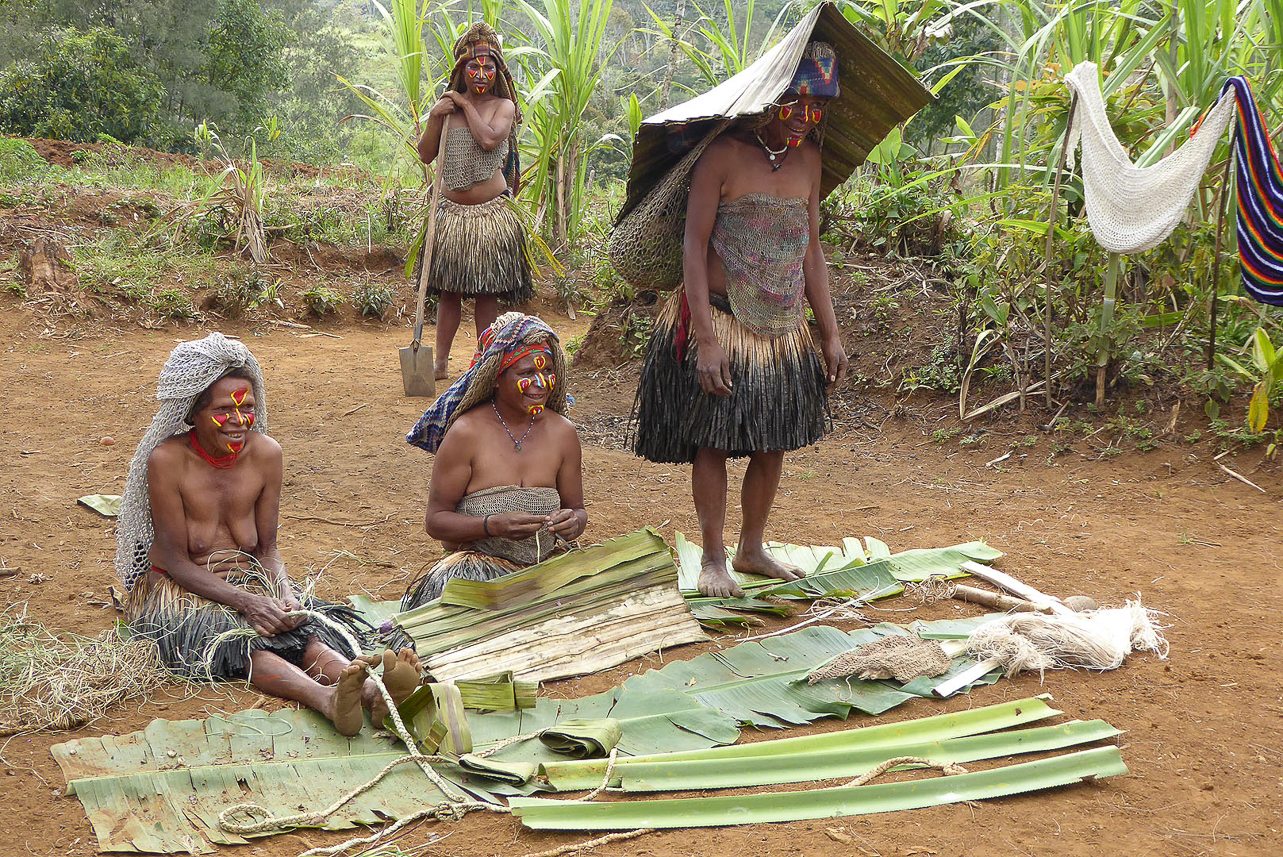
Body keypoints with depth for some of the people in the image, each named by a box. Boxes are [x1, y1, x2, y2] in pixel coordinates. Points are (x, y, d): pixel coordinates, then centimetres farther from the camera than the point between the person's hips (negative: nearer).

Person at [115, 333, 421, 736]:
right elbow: (176, 561, -14)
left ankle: (373, 693, -56)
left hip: (251, 580, 4)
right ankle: (327, 698, -63)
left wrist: (284, 593, -18)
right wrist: (246, 601, -26)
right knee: (233, 639, -35)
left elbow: (267, 548, 4)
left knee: (307, 629, -27)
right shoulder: (167, 460, -15)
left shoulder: (266, 453, -2)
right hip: (181, 593, -4)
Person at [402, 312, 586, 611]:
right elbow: (435, 520, -7)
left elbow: (576, 507, 15)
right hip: (475, 565, -3)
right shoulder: (467, 432, -8)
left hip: (545, 564, 3)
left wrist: (573, 522, -11)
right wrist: (494, 525, -25)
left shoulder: (562, 433, 5)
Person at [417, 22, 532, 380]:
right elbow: (425, 155, 7)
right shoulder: (447, 106, 8)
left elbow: (488, 139, -20)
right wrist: (435, 117, -6)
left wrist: (466, 105, -10)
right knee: (449, 290, 6)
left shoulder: (502, 105, -1)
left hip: (490, 212, -3)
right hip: (451, 210, 3)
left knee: (487, 292, 2)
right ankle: (440, 361, 14)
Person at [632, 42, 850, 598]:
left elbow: (811, 251, 13)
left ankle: (752, 550, 28)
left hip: (784, 329, 6)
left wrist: (831, 334, 11)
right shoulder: (723, 154, -13)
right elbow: (694, 246, -14)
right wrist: (705, 339, -19)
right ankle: (713, 560, 14)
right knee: (713, 443, 0)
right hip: (720, 322, -6)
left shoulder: (807, 158, 7)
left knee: (772, 444, 11)